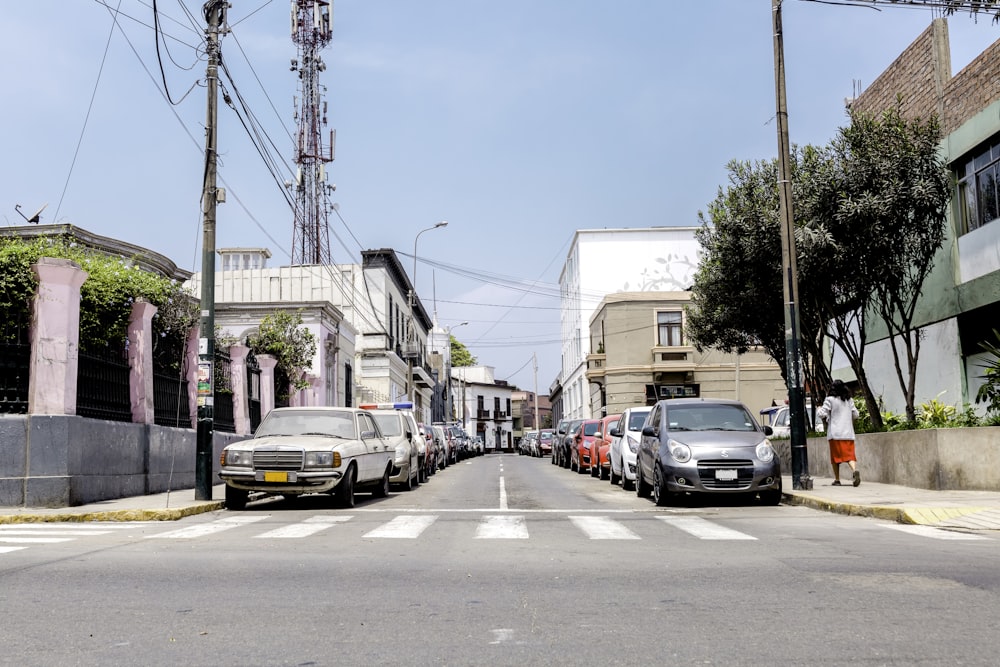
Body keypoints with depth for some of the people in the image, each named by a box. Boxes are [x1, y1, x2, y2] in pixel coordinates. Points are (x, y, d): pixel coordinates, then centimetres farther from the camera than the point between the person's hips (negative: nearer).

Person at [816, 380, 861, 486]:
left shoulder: (830, 400, -5)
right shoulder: (849, 400, 9)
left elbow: (822, 414, -8)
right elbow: (855, 415, 14)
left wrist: (818, 410, 13)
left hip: (835, 433, -3)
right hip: (848, 433, 3)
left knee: (836, 457, 6)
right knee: (849, 454, -1)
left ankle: (837, 479, 9)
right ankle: (855, 470, -28)